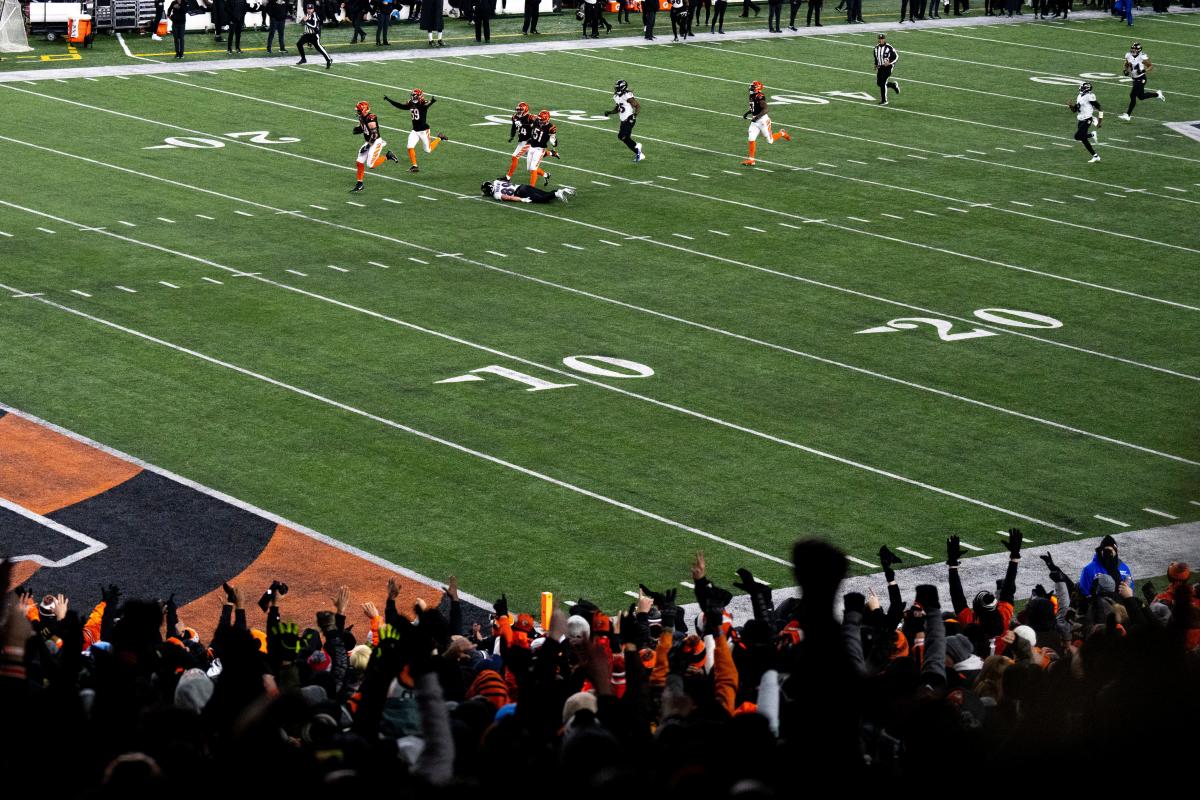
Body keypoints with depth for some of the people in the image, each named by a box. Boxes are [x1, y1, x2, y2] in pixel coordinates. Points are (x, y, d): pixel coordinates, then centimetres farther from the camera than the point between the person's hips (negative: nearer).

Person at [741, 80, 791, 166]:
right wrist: (747, 113, 9)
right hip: (755, 121, 8)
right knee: (751, 139, -2)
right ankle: (751, 160, 2)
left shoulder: (760, 97, -21)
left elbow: (765, 110, -26)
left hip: (762, 120, -8)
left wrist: (757, 117, -35)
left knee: (770, 141, 5)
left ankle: (782, 133, 33)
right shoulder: (752, 97, 6)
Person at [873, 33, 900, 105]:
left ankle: (884, 100, -1)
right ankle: (893, 85, 31)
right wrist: (876, 65, 11)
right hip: (880, 67, 7)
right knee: (879, 83, 6)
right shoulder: (876, 47, 5)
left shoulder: (889, 48, -14)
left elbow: (896, 57, -7)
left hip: (888, 67, -7)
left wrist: (889, 63, -20)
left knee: (883, 83, -12)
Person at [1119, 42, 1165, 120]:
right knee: (1141, 96, 18)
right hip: (1135, 79, 8)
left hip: (1141, 79, -8)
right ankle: (1157, 94, 39)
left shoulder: (1142, 57, -19)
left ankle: (1128, 115, -2)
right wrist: (1125, 70, -6)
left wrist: (1144, 71, -26)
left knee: (1133, 96, -9)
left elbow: (1151, 66, -9)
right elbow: (1126, 65, 15)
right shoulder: (1128, 56, -2)